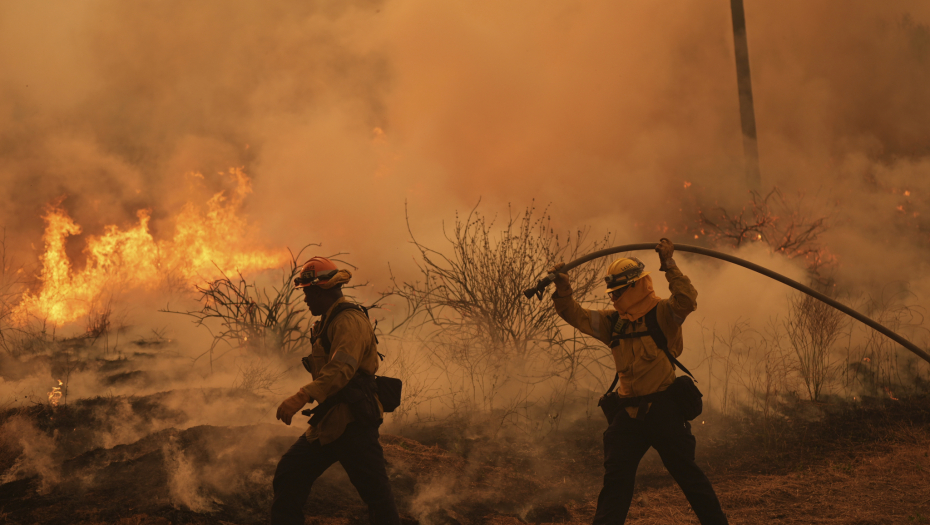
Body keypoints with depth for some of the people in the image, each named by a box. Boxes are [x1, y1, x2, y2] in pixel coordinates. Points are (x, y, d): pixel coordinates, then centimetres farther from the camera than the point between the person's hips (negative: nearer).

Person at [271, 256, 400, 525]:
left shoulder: (350, 321, -15)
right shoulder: (329, 322, 19)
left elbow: (342, 368, -30)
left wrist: (302, 397, -39)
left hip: (353, 424, -11)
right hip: (328, 423, 11)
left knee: (376, 492, -10)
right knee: (289, 475, 9)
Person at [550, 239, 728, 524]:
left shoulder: (663, 313, -6)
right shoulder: (612, 321, 12)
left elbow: (688, 300, -25)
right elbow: (576, 315, 8)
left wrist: (669, 266, -28)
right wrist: (563, 291, -9)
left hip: (663, 409, -6)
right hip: (628, 412, 6)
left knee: (688, 473, 0)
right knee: (615, 479, 9)